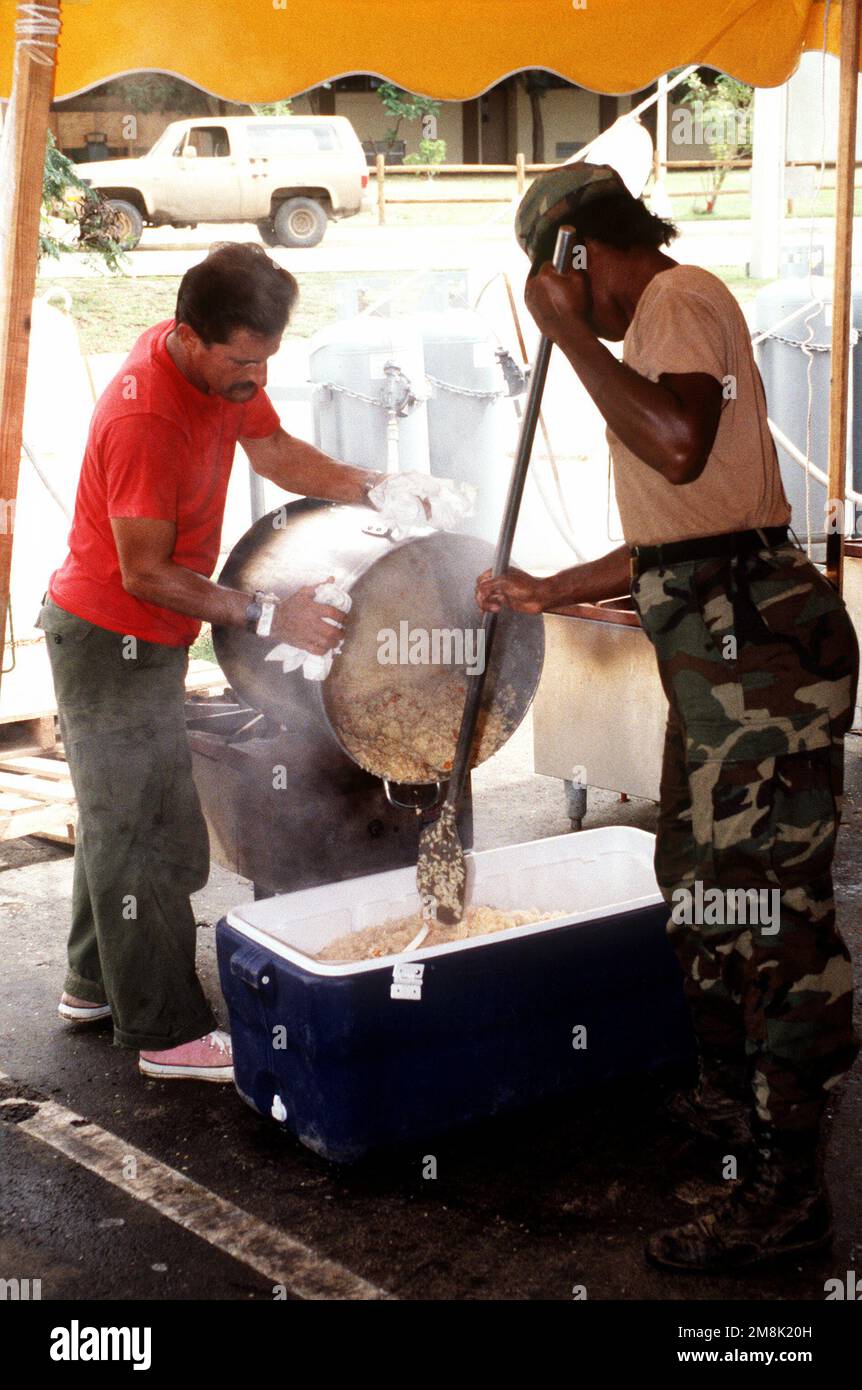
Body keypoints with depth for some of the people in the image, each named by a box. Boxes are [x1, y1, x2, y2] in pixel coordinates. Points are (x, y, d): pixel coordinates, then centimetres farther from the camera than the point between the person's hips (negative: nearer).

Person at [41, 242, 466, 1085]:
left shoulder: (222, 362, -4)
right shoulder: (144, 416, -30)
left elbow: (273, 450, 7)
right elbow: (146, 573, -25)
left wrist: (379, 490, -8)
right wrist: (267, 618, -23)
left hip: (144, 637, 9)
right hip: (112, 641, -9)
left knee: (122, 818, 20)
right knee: (143, 836, -2)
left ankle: (95, 984, 35)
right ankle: (167, 1033, 8)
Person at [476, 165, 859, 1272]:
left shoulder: (680, 299, -6)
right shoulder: (659, 318, 25)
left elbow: (678, 446, -28)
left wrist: (571, 330, -17)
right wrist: (542, 594, 29)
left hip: (753, 640, -11)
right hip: (714, 641, 11)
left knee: (768, 906, -7)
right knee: (701, 880, 20)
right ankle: (731, 1102, 36)